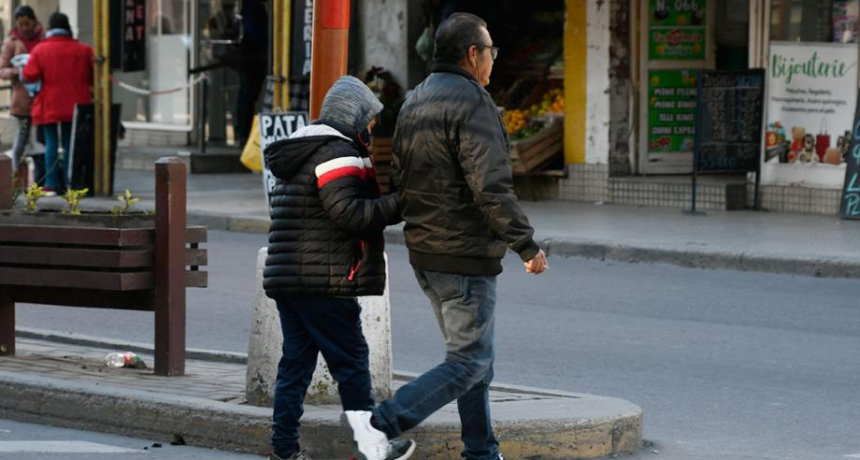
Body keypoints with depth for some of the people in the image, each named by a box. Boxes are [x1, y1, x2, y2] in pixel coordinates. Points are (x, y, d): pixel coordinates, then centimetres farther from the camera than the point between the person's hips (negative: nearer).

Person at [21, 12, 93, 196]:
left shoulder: (40, 50, -6)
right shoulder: (83, 50, 0)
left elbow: (29, 75, -10)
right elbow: (93, 77, 5)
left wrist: (21, 69, 12)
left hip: (49, 106, -1)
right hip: (75, 105, 1)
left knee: (51, 144, 3)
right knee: (71, 144, 8)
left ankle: (51, 185, -2)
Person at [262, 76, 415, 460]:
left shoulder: (298, 152, 21)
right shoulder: (337, 152, -11)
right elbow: (349, 212, -21)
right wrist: (401, 204, -17)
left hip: (286, 280, 9)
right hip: (325, 282, -9)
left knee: (295, 363, 9)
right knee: (351, 360, 0)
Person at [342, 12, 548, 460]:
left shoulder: (414, 103, 13)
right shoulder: (472, 104, -16)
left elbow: (399, 179, 18)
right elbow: (492, 188, -22)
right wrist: (527, 245, -16)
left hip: (423, 255, 10)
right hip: (465, 257, -10)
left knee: (476, 357, 17)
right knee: (468, 363, -6)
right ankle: (381, 423, -16)